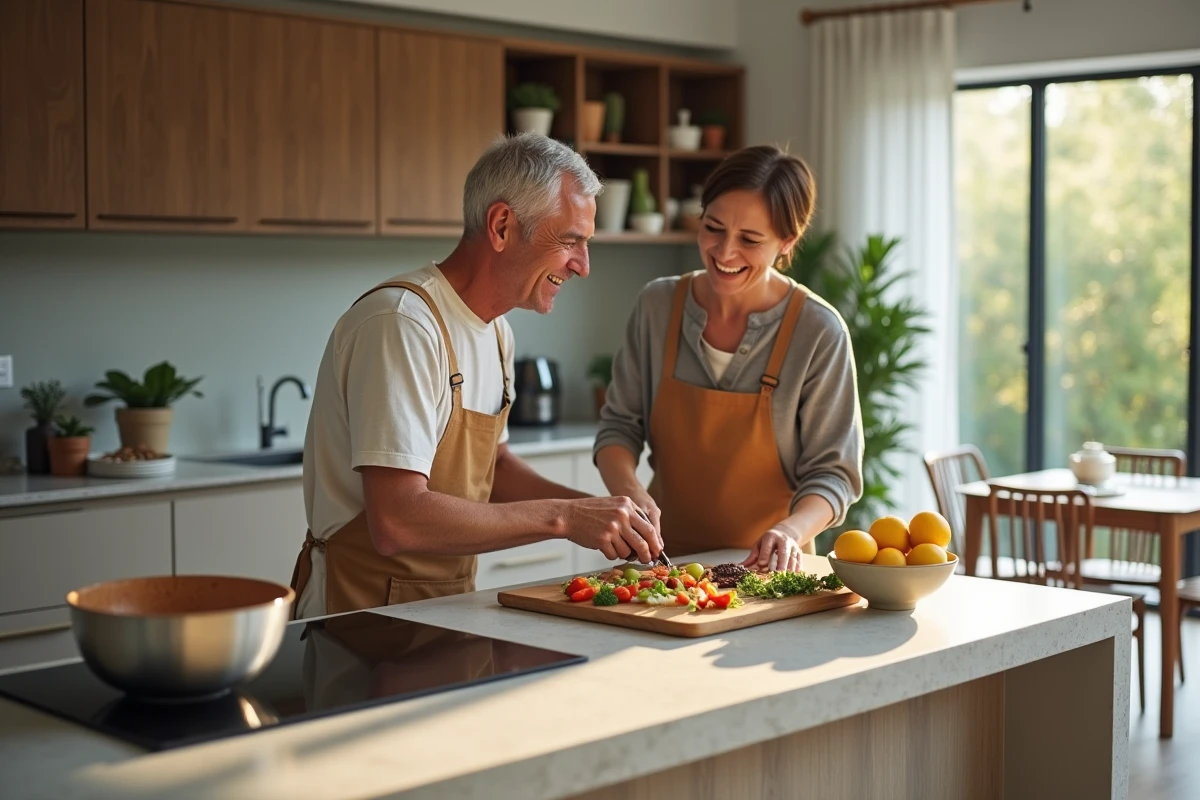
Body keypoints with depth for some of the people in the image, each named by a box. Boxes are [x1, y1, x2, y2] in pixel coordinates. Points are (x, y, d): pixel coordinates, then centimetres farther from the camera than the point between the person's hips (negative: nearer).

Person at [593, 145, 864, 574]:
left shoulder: (819, 333, -9)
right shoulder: (657, 305, 1)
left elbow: (831, 473, -5)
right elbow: (619, 425, 7)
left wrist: (791, 530, -24)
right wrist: (630, 490, -13)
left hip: (764, 571, -2)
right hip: (667, 559, 2)